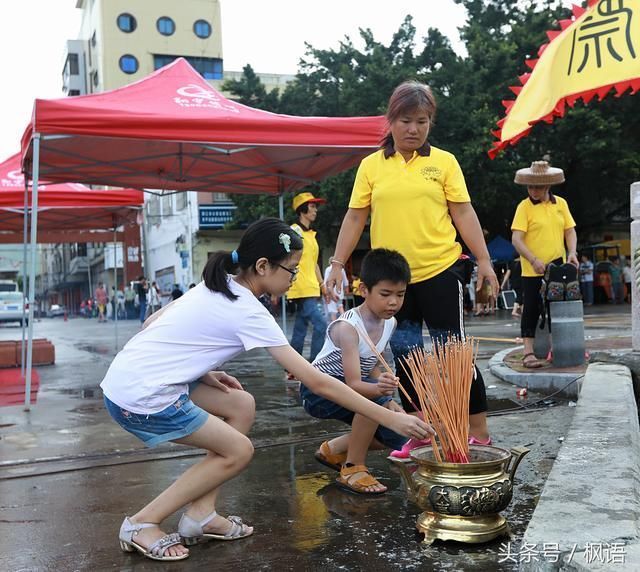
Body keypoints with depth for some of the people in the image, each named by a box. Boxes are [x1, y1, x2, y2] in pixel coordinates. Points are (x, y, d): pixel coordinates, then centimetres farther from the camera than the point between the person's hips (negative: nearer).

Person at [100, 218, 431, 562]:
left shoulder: (214, 287, 9)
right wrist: (390, 419, -12)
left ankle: (200, 515, 12)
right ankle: (142, 524, 6)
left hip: (127, 376, 9)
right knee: (238, 452, 2)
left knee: (242, 406, 10)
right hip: (141, 398, -8)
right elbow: (318, 382, -16)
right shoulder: (248, 313, -15)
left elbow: (152, 325, 12)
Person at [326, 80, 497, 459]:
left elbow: (463, 213, 1)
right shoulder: (371, 165, 6)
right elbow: (355, 218, 6)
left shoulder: (444, 162, 2)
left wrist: (484, 261, -5)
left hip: (439, 271, -2)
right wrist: (338, 265, 0)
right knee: (406, 357, 9)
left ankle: (479, 431, 16)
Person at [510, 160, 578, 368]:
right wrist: (534, 260, -23)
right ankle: (528, 353, 2)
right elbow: (516, 238, -13)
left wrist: (571, 253, -6)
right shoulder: (524, 206, -7)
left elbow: (570, 231, 11)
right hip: (533, 271, -4)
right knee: (531, 310, -2)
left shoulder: (561, 203, 7)